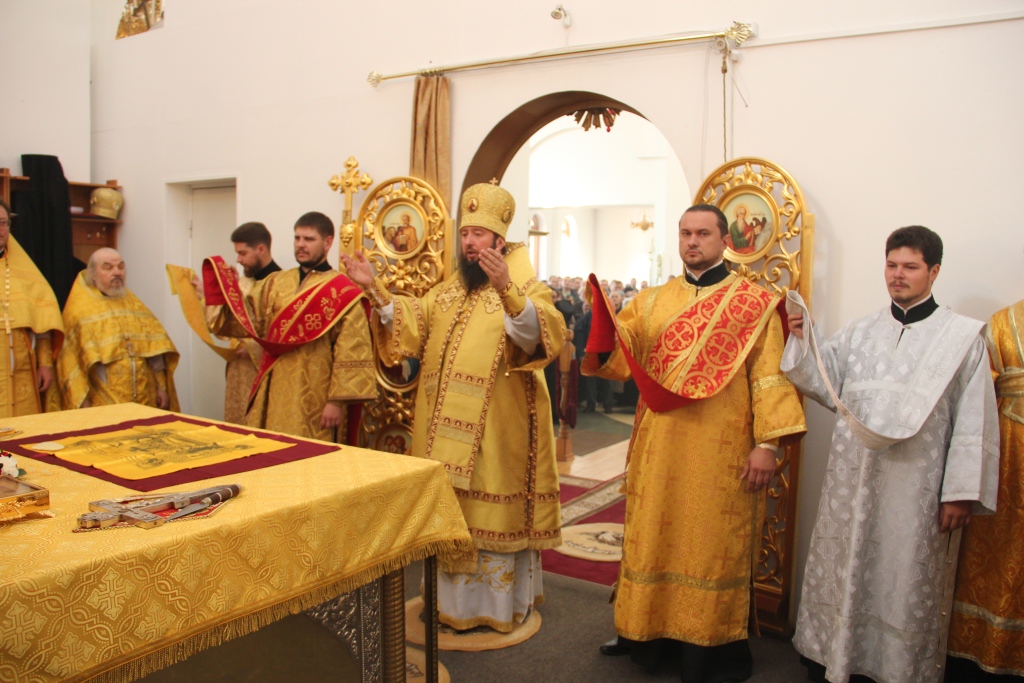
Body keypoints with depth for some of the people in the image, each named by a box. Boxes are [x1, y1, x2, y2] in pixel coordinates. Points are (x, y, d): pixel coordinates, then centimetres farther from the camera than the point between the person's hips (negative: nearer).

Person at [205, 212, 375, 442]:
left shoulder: (343, 292, -7)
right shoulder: (275, 283, 12)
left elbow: (350, 353, -11)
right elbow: (249, 322, 6)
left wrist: (338, 400, -15)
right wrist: (228, 292, -8)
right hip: (273, 396, 5)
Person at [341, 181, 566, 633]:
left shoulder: (527, 289, -5)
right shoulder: (447, 291, 15)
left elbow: (544, 335, -25)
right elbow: (410, 325, 9)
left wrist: (505, 289, -40)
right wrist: (374, 289, -4)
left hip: (497, 430, -6)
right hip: (445, 427, 6)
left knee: (494, 512, 2)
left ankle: (499, 603, 20)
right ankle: (449, 597, 31)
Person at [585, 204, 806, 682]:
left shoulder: (754, 304, 0)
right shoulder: (652, 301, 10)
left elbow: (769, 377, -5)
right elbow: (618, 360, -1)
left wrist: (767, 443, -13)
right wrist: (603, 315, -19)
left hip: (721, 454, -3)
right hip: (659, 450, 4)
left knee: (713, 546, 6)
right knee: (654, 539, 12)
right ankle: (650, 635, 28)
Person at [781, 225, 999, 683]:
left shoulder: (963, 337, -1)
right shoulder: (861, 331, 9)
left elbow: (973, 421, -4)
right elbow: (826, 386, 6)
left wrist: (961, 491, -8)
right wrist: (803, 339, -8)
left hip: (915, 484, -3)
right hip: (852, 478, 3)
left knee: (905, 576, 8)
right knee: (842, 566, 12)